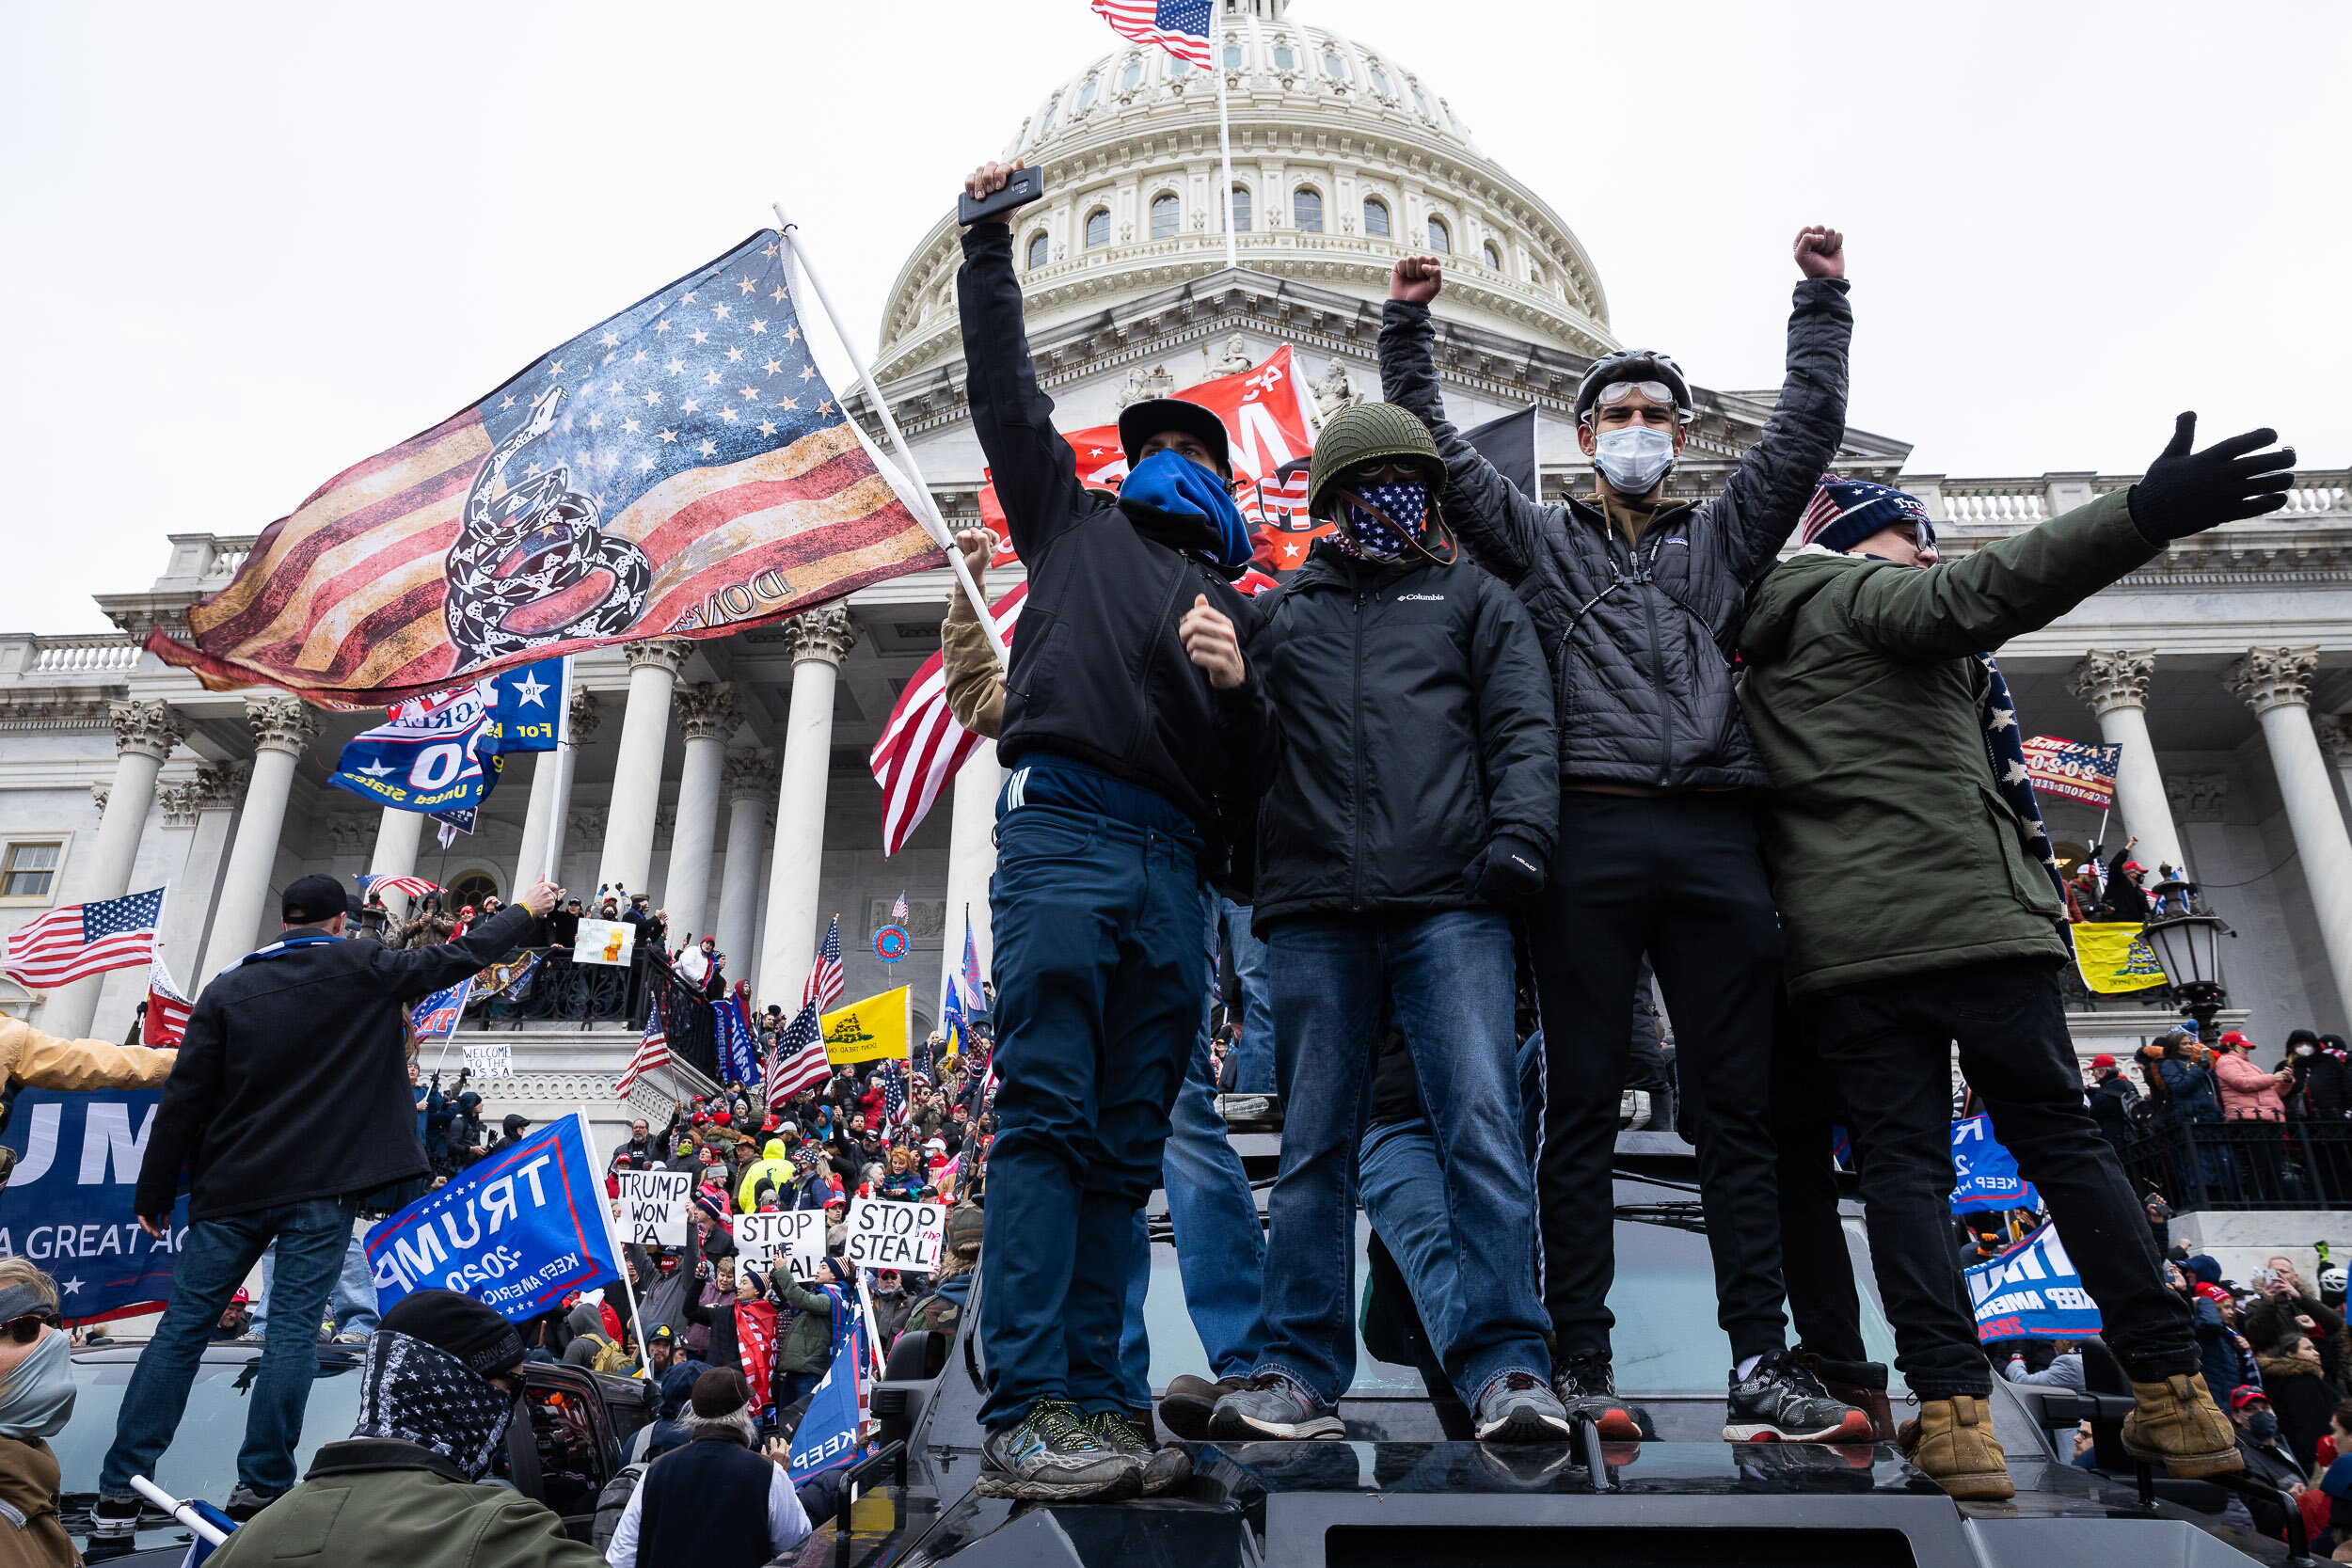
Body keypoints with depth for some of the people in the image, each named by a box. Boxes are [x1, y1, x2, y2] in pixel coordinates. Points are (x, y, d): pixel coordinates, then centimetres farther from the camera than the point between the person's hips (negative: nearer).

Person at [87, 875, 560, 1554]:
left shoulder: (228, 988, 4)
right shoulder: (362, 969, -1)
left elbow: (185, 1100, 1)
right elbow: (459, 956, 11)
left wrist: (153, 1196, 9)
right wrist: (527, 911, 25)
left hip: (232, 1191, 3)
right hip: (323, 1190, -2)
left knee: (181, 1329, 9)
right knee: (293, 1329, 1)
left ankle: (118, 1495, 12)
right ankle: (261, 1487, 2)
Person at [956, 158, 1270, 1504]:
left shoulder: (1235, 601, 28)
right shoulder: (1075, 520, 24)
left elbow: (1259, 772, 19)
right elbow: (1005, 385, 20)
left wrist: (1239, 687, 0)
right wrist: (991, 243, 21)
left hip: (1175, 866, 4)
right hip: (1066, 827, -3)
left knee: (1129, 1145, 1)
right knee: (1047, 1120, -11)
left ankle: (1093, 1404, 5)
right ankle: (1024, 1416, -11)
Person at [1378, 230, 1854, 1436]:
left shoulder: (1724, 541, 25)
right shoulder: (1540, 542, 20)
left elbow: (1807, 430, 20)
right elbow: (1436, 447, 15)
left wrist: (1822, 297, 17)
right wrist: (1409, 326, 9)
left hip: (1715, 839, 3)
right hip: (1588, 838, -2)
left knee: (1738, 1108, 2)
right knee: (1582, 1106, -2)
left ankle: (1760, 1358, 9)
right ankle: (1579, 1369, 3)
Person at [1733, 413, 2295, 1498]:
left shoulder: (1761, 655, 25)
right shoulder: (1865, 593, 5)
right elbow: (1978, 593, -17)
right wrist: (2144, 514, -26)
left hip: (1839, 946, 5)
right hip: (1972, 914, -4)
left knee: (1902, 1157, -1)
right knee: (2060, 1137, 5)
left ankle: (1953, 1411, -10)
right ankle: (2174, 1396, 8)